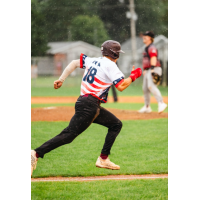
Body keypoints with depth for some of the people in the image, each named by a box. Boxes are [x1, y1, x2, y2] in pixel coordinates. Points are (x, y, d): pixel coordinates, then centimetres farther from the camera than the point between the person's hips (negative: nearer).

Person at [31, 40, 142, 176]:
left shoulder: (93, 61, 17)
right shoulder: (110, 65, -7)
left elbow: (75, 62, 20)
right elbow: (121, 86, -14)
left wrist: (61, 79, 19)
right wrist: (133, 76, 1)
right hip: (89, 105, -10)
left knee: (116, 124, 16)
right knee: (69, 134, -16)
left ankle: (103, 159, 12)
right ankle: (36, 154, -24)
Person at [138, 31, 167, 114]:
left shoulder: (152, 48, -10)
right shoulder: (146, 48, 22)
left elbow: (153, 58, -24)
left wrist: (152, 68, -34)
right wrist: (145, 70, 26)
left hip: (154, 70, -11)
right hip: (147, 71, 11)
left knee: (151, 86, -28)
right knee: (145, 88, 14)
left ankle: (161, 103, -35)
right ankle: (147, 107, 24)